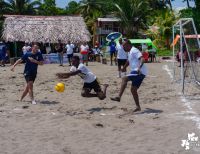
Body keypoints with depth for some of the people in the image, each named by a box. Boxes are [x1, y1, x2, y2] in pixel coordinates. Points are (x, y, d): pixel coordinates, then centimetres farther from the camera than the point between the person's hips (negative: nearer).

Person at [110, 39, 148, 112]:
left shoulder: (134, 50, -10)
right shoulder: (130, 52, 21)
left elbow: (142, 59, -24)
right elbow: (128, 62, 39)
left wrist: (139, 68, -39)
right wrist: (123, 68, 48)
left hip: (139, 72, -11)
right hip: (137, 73, 11)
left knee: (124, 78, -25)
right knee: (133, 90, 12)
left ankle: (119, 97, -32)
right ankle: (138, 107, 17)